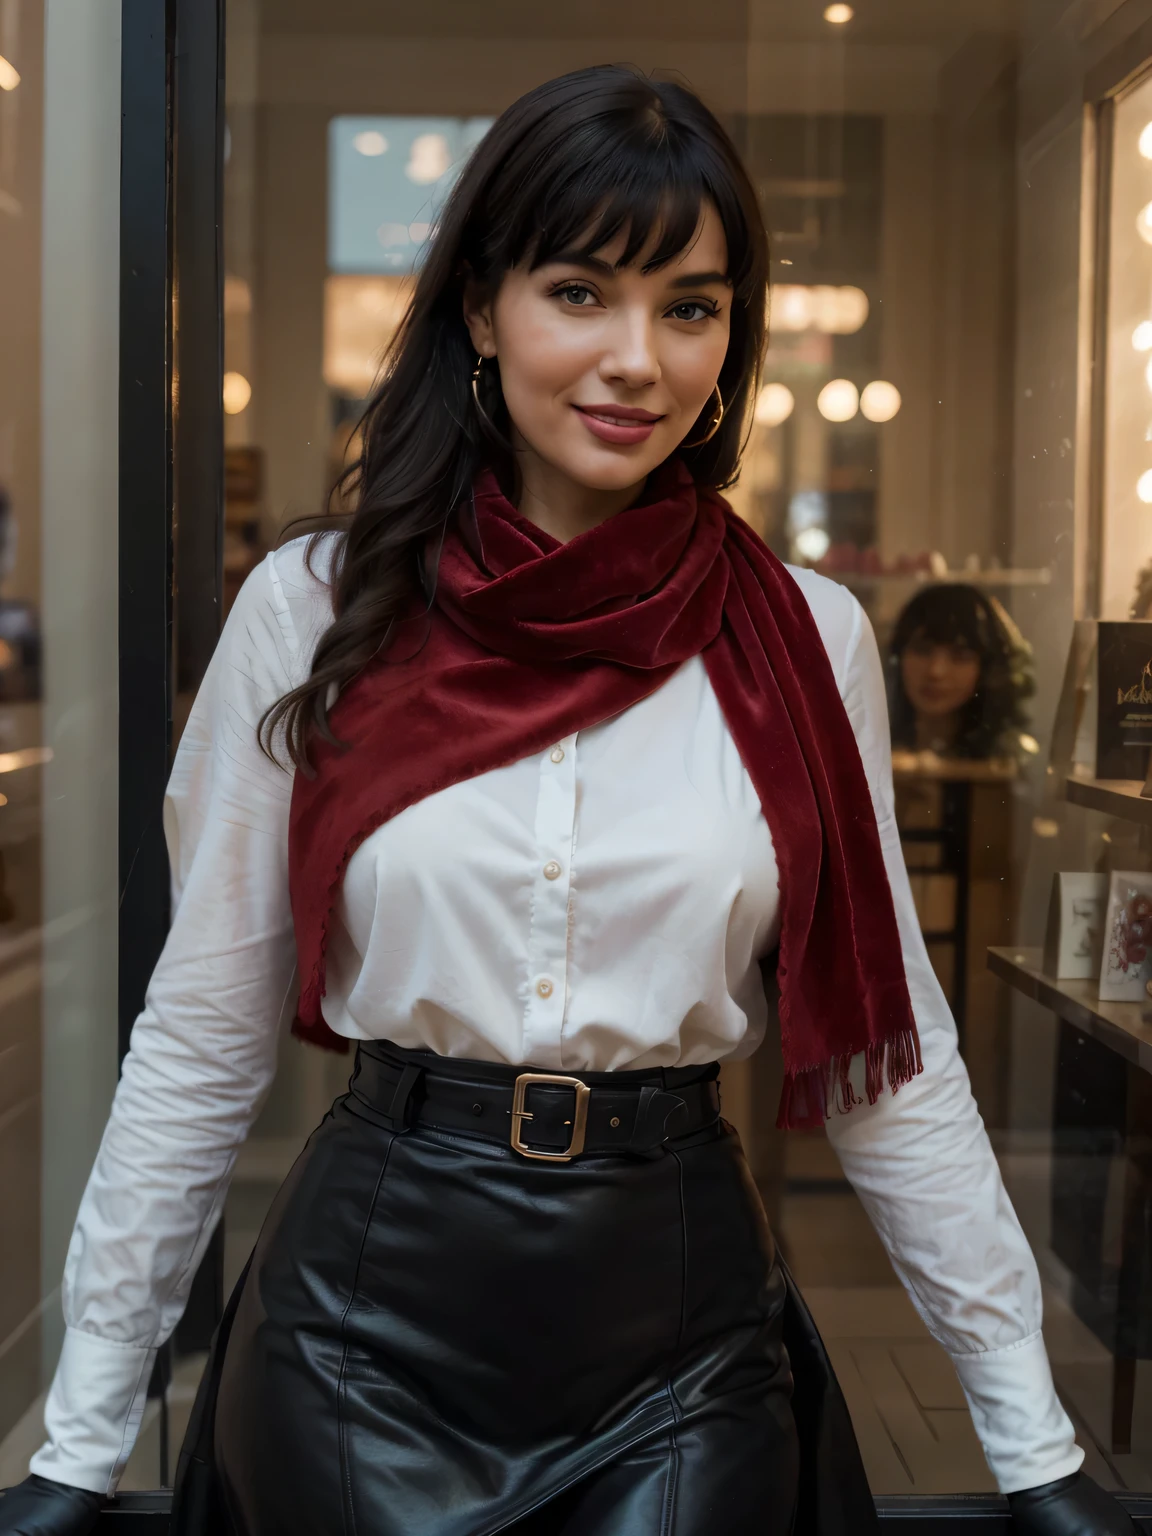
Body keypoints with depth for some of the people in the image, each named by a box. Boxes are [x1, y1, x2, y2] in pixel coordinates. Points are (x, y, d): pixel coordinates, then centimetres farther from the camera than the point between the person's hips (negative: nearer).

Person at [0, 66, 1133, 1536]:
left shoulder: (807, 641, -3)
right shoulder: (311, 611, -5)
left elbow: (886, 1051, 3)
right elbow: (199, 1039, 0)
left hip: (684, 1336, 1)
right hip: (367, 1319, 0)